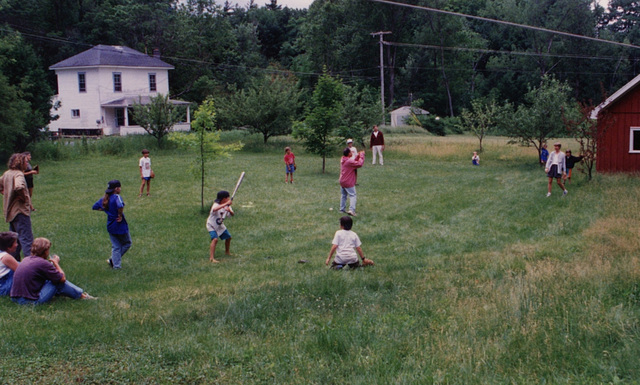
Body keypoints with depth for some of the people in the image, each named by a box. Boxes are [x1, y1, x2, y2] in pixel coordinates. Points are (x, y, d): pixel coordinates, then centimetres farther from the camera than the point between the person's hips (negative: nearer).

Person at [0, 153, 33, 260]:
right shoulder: (18, 174, -17)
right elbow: (19, 187, -36)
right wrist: (24, 197, -20)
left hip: (10, 211, 9)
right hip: (20, 210, -9)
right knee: (26, 238, -9)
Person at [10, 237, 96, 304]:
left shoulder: (26, 259, 8)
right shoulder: (43, 263, -15)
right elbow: (63, 278, -6)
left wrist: (53, 264, 24)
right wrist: (56, 263, 8)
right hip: (31, 301, -9)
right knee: (58, 281, -2)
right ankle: (82, 295, 14)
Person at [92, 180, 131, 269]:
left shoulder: (104, 198, 3)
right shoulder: (116, 197, -20)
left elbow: (95, 207, 11)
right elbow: (120, 206, -40)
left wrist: (104, 209, 7)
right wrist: (120, 216, -24)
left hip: (110, 226, 7)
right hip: (120, 226, -7)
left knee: (115, 246, 17)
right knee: (127, 243, 14)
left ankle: (116, 264, 15)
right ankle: (113, 260, 9)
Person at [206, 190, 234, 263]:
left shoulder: (227, 205, -6)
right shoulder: (216, 204, -30)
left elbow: (232, 214, -14)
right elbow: (214, 209, -55)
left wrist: (229, 210, -37)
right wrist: (226, 204, -58)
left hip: (220, 225, 8)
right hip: (212, 225, -8)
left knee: (228, 237, 16)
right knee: (215, 239, -26)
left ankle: (227, 252, 42)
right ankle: (211, 258, -27)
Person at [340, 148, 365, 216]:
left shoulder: (343, 160, 6)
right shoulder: (349, 161, -22)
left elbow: (353, 162, 16)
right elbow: (359, 164, -23)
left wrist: (358, 156, 7)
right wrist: (361, 156, -12)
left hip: (342, 182, 8)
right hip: (349, 183, -8)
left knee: (344, 195, 20)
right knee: (353, 196, -6)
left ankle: (342, 209, 24)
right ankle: (351, 210, -19)